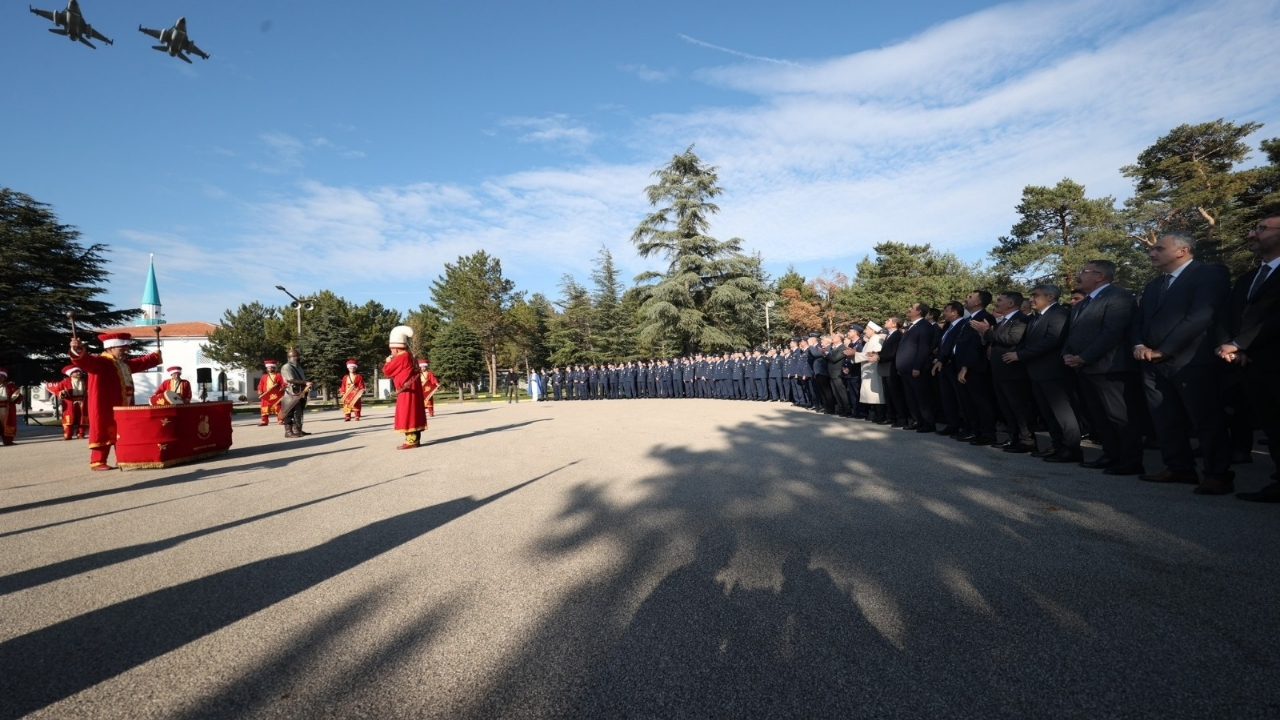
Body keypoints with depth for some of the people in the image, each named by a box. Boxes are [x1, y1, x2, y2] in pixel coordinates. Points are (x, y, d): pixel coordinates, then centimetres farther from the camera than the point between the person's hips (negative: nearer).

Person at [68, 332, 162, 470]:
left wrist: (155, 356, 49)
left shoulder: (125, 364, 16)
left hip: (123, 408, 9)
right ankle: (97, 461, 2)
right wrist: (78, 350, -56)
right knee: (103, 433, -5)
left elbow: (141, 362, 35)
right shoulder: (100, 362, -13)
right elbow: (86, 361, -34)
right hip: (105, 409, -9)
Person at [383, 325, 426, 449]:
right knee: (413, 414, 11)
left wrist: (388, 362, 8)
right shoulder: (409, 356, 14)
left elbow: (387, 371, -9)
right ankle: (414, 439, 15)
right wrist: (392, 361, 15)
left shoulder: (400, 357, -15)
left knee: (407, 415, -8)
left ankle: (411, 441, -9)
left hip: (407, 391, -10)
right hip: (413, 390, 10)